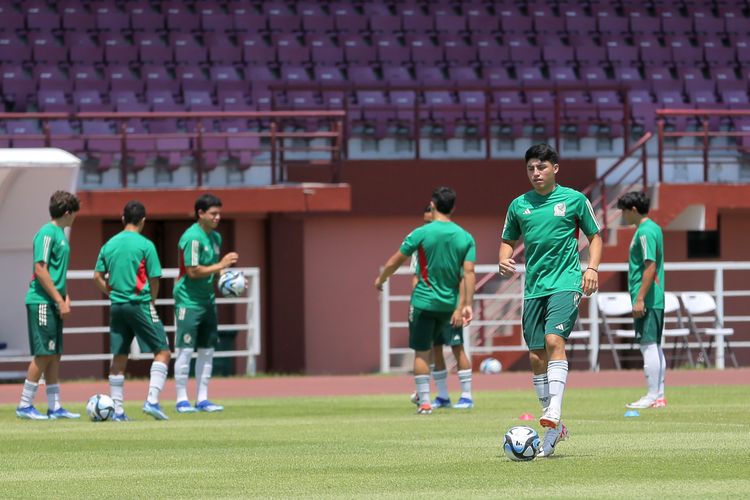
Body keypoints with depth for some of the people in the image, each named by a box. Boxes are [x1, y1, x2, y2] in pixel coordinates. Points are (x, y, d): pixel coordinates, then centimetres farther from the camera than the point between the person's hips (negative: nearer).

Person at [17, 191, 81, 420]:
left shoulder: (60, 234, 16)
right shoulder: (47, 233, -13)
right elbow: (41, 270, -18)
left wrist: (65, 297, 11)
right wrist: (59, 300, -18)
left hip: (53, 304, 9)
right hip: (41, 302, -9)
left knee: (54, 355, 9)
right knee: (43, 354, -8)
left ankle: (55, 407, 12)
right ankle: (24, 406, -2)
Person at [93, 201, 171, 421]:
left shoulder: (109, 245, 6)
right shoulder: (145, 245, -8)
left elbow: (98, 277, 8)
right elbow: (154, 280, -7)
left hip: (117, 305, 5)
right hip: (140, 304, -5)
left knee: (119, 358, 10)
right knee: (162, 352, 3)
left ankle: (117, 409, 9)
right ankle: (152, 401, -10)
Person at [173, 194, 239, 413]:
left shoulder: (215, 237, 12)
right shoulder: (192, 237, -16)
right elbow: (193, 271, -21)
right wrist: (221, 265, -18)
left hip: (207, 300, 8)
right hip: (188, 301, -8)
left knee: (207, 350, 8)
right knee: (185, 349, -5)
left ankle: (202, 399, 13)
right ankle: (182, 400, -2)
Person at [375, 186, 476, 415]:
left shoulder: (421, 233, -9)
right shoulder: (465, 237, -1)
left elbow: (394, 262, -1)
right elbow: (469, 272, -7)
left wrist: (380, 279, 17)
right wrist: (467, 305, -5)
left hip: (424, 301, -4)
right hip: (449, 303, 4)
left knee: (421, 352, 2)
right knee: (432, 347, 21)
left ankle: (425, 402, -3)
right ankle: (422, 393, 24)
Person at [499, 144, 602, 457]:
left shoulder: (574, 199, 2)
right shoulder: (519, 205, 10)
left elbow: (594, 237, 10)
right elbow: (508, 240, 22)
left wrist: (592, 268, -6)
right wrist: (504, 261, 0)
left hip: (566, 282, -4)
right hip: (534, 287, 4)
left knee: (554, 340, -25)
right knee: (536, 357, 3)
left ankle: (554, 413, -34)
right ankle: (554, 430, 13)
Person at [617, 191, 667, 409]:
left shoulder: (645, 232, -14)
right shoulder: (654, 228, 17)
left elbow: (650, 267, -21)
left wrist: (640, 299, -22)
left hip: (647, 300, -10)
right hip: (656, 300, 10)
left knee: (648, 346, -9)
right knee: (655, 346, 12)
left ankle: (652, 396, -9)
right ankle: (659, 396, 15)